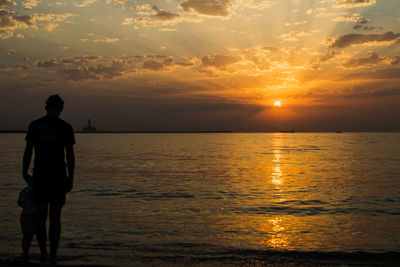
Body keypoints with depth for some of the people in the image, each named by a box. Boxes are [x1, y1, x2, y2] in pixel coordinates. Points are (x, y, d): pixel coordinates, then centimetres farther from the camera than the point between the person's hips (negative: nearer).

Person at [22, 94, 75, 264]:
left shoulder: (34, 125, 1)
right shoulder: (65, 127, -3)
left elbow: (28, 152, 1)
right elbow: (70, 156, -5)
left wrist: (25, 173, 13)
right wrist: (71, 179, 2)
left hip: (40, 176, 1)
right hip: (58, 177, -1)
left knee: (41, 217, 12)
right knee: (55, 217, 5)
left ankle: (43, 253, 17)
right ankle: (53, 255, 6)